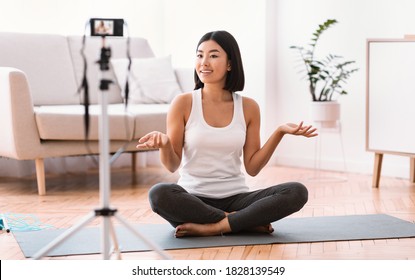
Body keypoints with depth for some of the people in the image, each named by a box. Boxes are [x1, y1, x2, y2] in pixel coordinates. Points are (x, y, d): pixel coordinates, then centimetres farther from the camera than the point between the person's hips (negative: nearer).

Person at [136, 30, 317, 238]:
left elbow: (252, 167, 5)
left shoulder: (248, 107, 5)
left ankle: (213, 227, -23)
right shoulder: (183, 103, -2)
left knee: (297, 192, -23)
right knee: (159, 194, -36)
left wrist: (279, 132, -6)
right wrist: (164, 144, -22)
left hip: (235, 198, 2)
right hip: (193, 199, -1)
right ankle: (246, 223, -21)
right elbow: (172, 165, -1)